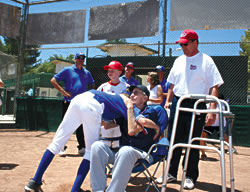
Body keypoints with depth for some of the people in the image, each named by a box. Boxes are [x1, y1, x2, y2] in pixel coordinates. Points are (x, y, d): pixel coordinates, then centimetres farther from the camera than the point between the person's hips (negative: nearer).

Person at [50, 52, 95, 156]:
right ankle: (61, 148, 8)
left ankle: (82, 147, 18)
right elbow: (53, 80, -2)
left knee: (81, 126, 9)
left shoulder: (87, 73, 15)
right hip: (68, 103, -4)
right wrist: (63, 91, -11)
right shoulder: (67, 70, 2)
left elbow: (92, 85, 29)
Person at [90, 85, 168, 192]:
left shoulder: (150, 111, 1)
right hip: (118, 151, 6)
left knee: (125, 150, -40)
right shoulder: (127, 111, 21)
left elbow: (132, 131, -14)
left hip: (140, 153, -6)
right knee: (97, 146, -20)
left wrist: (130, 108, -7)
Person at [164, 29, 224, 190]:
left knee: (193, 143, 2)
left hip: (197, 105, -5)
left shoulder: (206, 61, -4)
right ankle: (171, 173, 21)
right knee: (173, 140, 8)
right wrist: (168, 101, 12)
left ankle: (190, 177, 16)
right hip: (177, 104, 5)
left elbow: (214, 87, -10)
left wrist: (212, 111, -18)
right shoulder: (179, 61, 14)